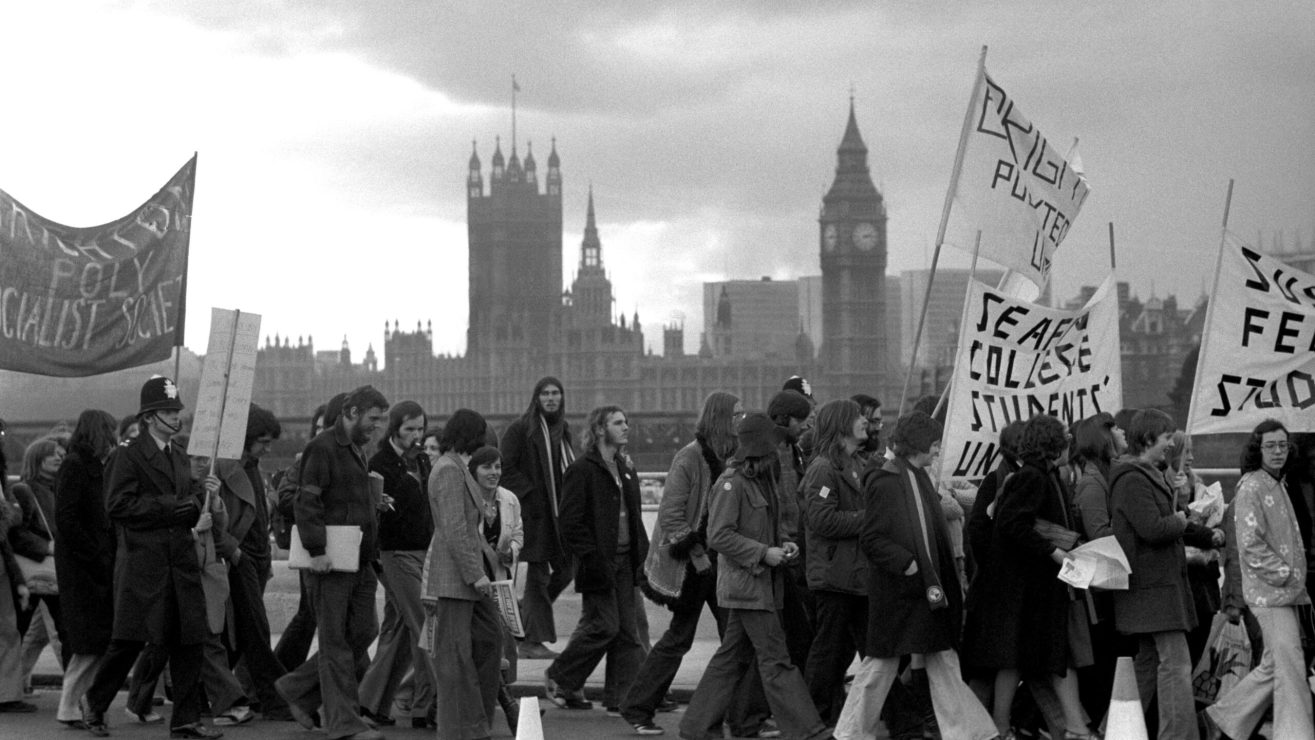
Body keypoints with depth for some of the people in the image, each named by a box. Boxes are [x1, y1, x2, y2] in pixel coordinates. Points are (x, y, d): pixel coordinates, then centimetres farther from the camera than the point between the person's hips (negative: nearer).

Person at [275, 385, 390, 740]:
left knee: (363, 633, 9)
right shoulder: (322, 447, -10)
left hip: (359, 562, 9)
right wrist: (317, 550, -23)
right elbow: (307, 502, -17)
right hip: (330, 563, -9)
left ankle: (297, 689, 23)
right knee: (336, 641, -2)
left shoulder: (355, 448, 18)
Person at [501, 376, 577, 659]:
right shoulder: (521, 429, -6)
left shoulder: (563, 429, 16)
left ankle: (524, 614, 25)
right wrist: (530, 495, -15)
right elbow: (507, 468, -10)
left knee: (567, 567, 7)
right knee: (538, 574, -4)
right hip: (535, 513, -7)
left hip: (561, 512, 7)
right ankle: (533, 642, 4)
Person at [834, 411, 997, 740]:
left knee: (944, 662, 7)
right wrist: (907, 563, -24)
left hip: (929, 587, 8)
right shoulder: (885, 482, -16)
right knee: (882, 662, 2)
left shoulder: (919, 478, 11)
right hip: (895, 590, -8)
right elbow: (870, 540, -18)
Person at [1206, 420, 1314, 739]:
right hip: (1268, 591, -9)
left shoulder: (1277, 485, 17)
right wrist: (1286, 575, -16)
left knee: (1274, 665, 12)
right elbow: (1251, 545, -18)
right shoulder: (1251, 487, -11)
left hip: (1286, 590, 9)